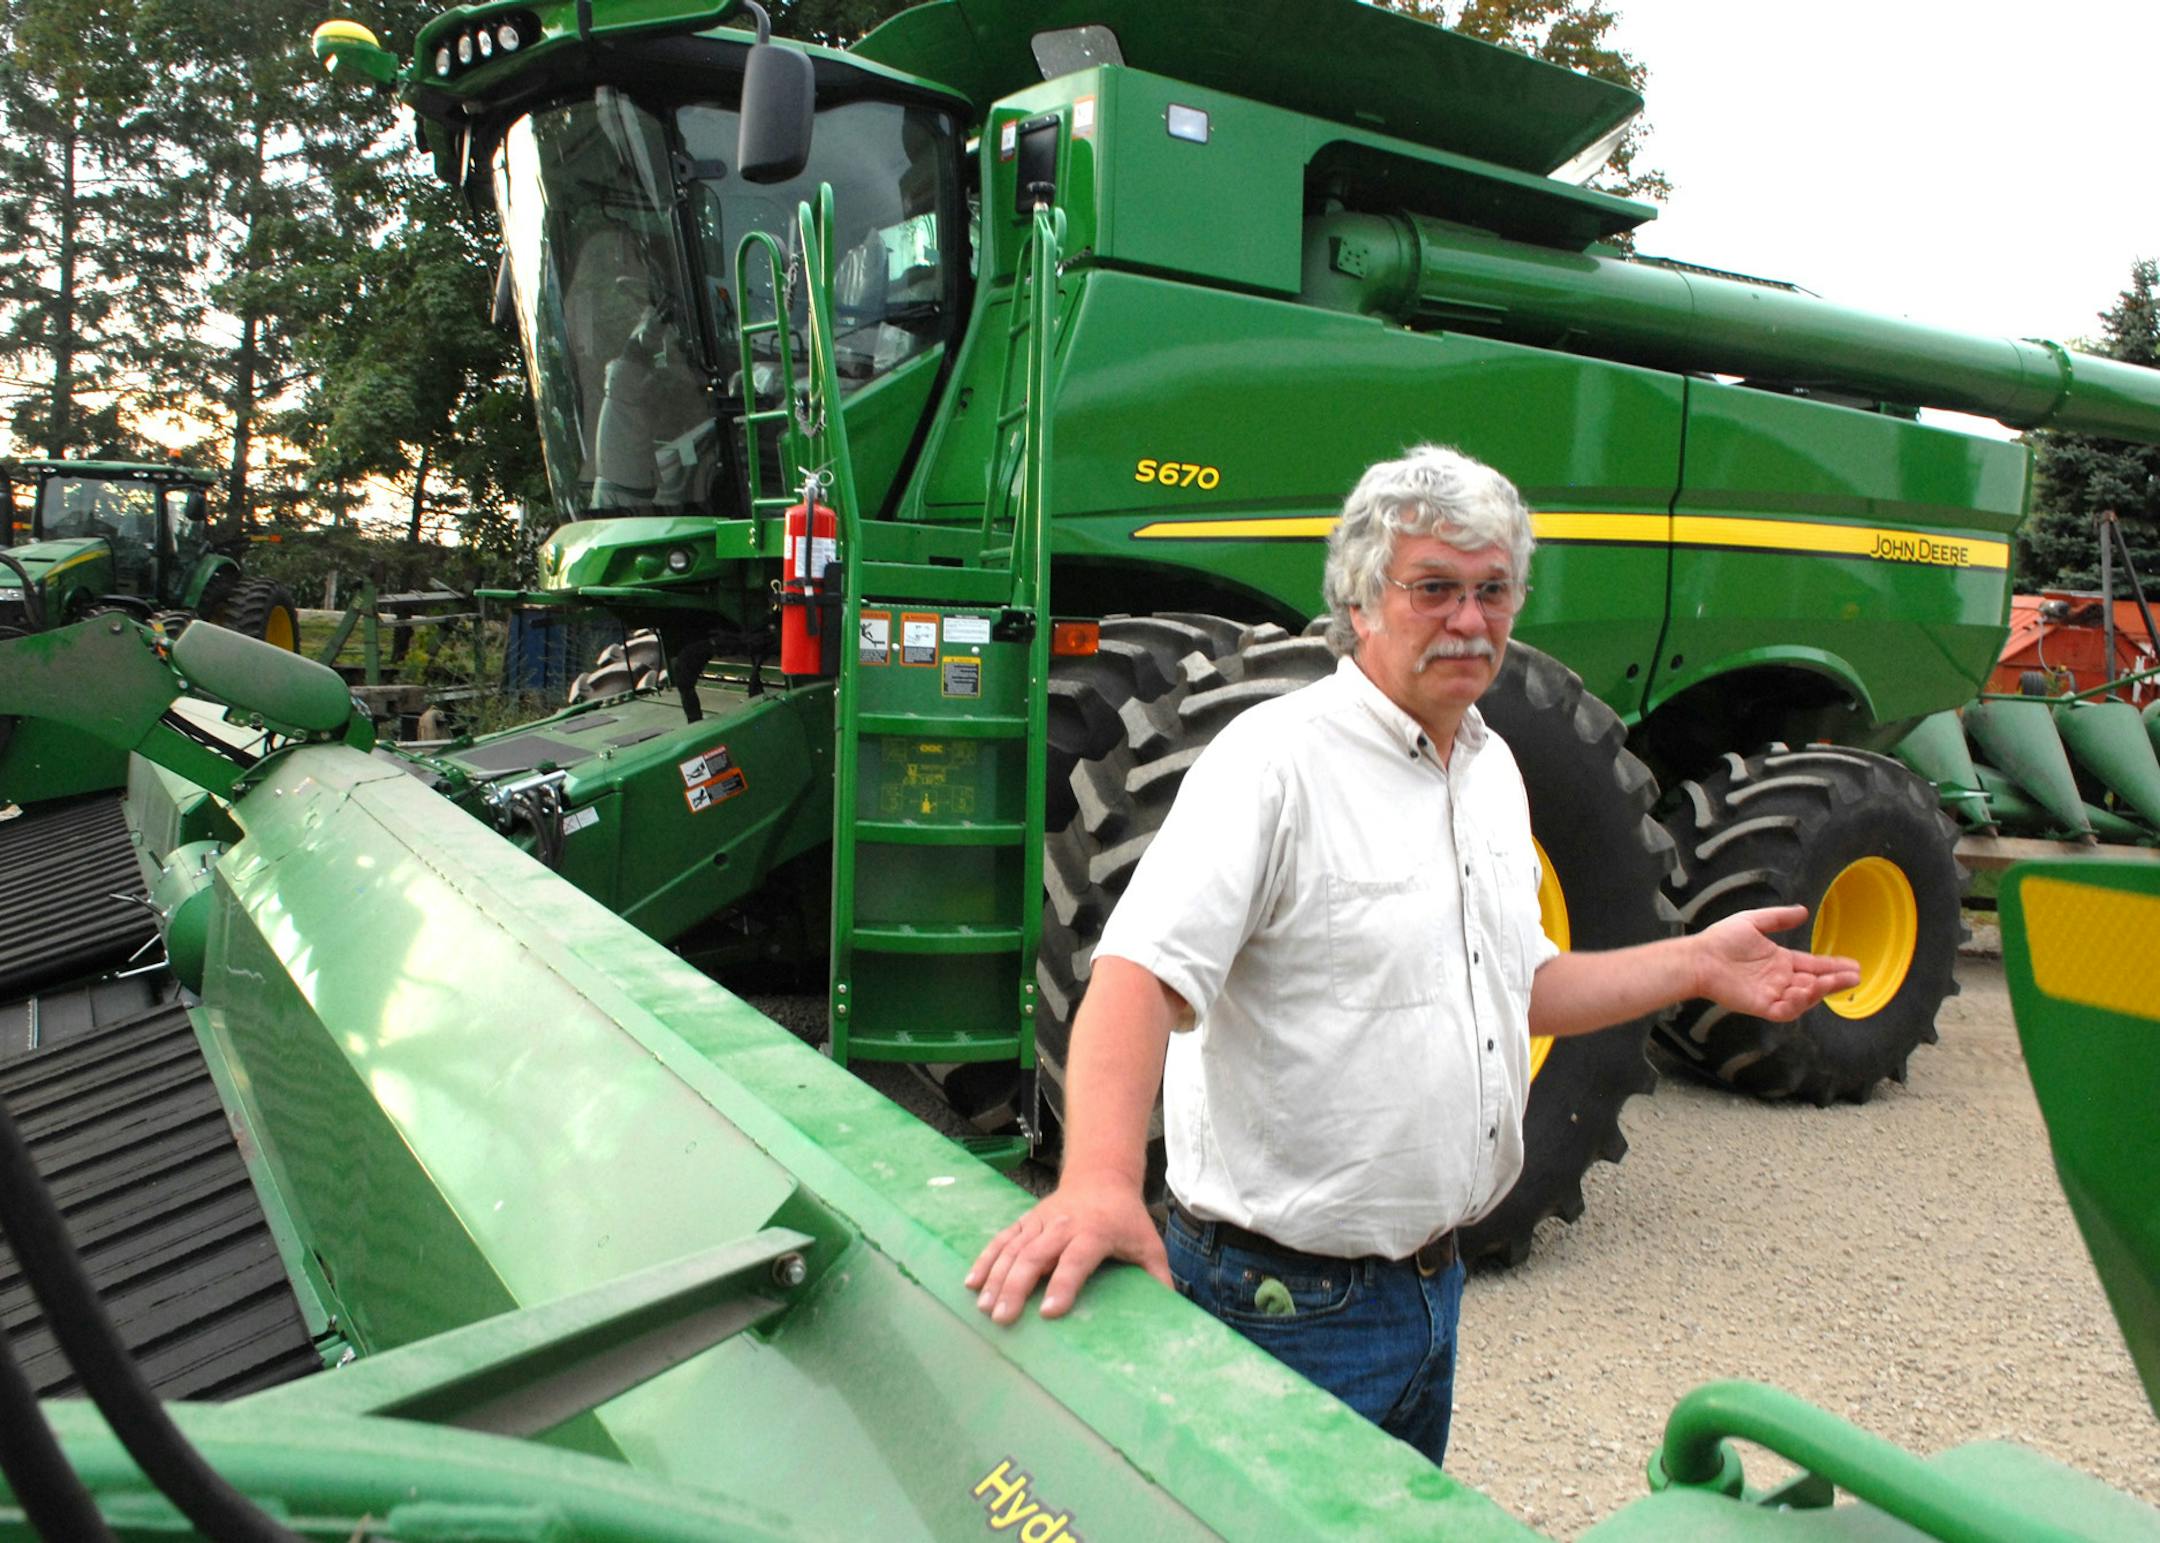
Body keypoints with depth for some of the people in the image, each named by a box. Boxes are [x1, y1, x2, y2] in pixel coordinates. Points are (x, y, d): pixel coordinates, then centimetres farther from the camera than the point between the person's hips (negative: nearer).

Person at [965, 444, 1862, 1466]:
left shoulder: (1491, 768, 8)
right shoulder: (1275, 761, -19)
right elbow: (1139, 978, -30)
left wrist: (1696, 965, 9)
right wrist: (1100, 1178, -45)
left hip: (1434, 1282, 9)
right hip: (1290, 1301, -8)